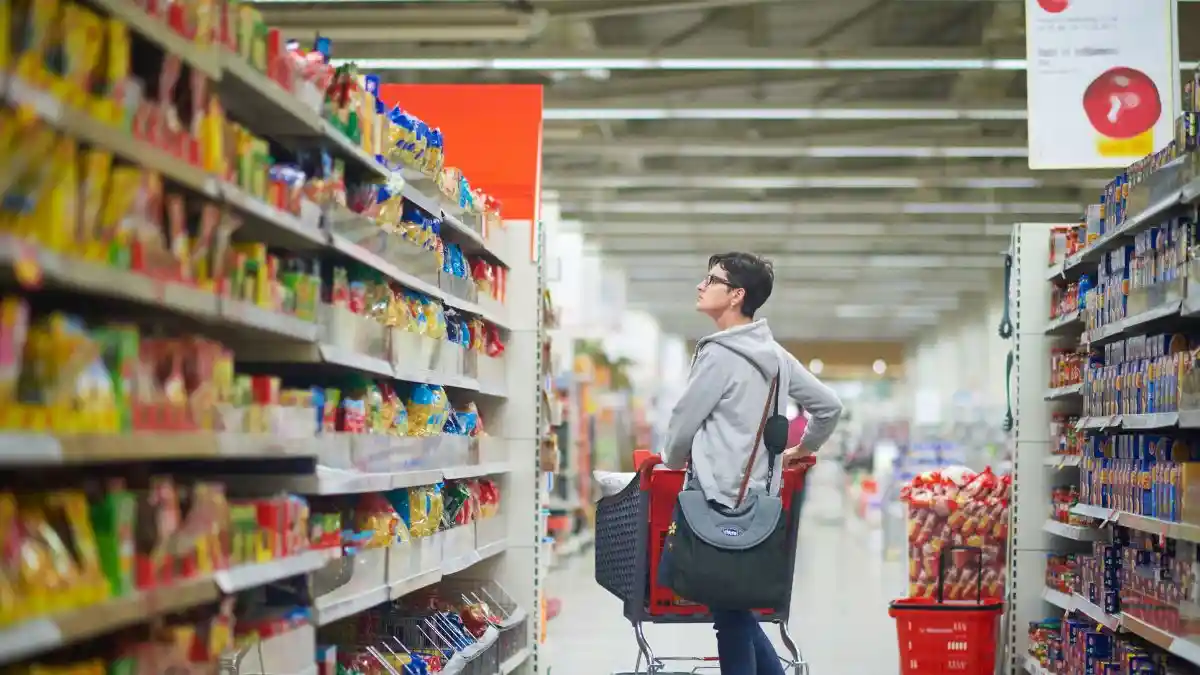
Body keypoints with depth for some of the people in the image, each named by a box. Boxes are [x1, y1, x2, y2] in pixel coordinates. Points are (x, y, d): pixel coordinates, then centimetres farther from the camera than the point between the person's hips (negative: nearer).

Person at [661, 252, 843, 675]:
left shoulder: (720, 355, -14)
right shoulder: (774, 355, 10)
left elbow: (684, 421, -7)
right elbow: (829, 406, 15)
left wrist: (671, 464, 11)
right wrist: (801, 450, 27)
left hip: (718, 498, -8)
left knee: (729, 614, -1)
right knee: (737, 610, 16)